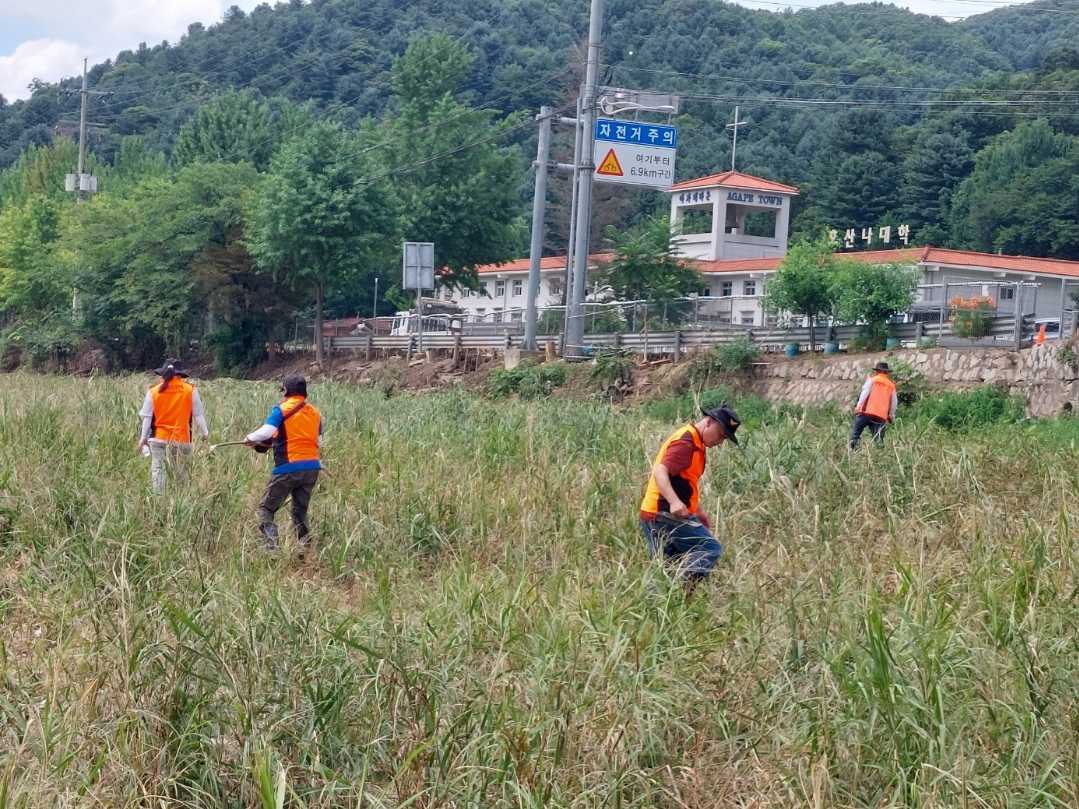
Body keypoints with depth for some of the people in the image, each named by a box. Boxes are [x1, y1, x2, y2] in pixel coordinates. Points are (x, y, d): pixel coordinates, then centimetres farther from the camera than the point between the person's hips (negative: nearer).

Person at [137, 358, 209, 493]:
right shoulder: (190, 391, -1)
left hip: (158, 438, 0)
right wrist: (205, 433, 14)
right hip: (181, 440, 0)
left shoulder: (153, 392, 2)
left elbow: (146, 417, 5)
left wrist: (142, 439, 13)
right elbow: (198, 415, 3)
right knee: (181, 473, 10)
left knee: (157, 470, 2)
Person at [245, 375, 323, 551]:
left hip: (288, 468, -5)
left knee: (266, 508, 4)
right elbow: (319, 442, 15)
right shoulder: (315, 412, 12)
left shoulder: (281, 409, -5)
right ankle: (306, 547, 9)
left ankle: (271, 544, -14)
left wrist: (250, 438, 0)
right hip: (312, 468, 5)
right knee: (300, 511, 19)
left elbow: (267, 431, -17)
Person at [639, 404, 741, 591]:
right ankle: (680, 591, -25)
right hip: (666, 515, -10)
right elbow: (660, 471, -26)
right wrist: (674, 501, -39)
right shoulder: (685, 442, -13)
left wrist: (698, 511, 31)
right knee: (710, 549, -13)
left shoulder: (694, 442, 20)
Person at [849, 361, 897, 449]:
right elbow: (894, 402, 19)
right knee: (879, 438, 3)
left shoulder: (872, 379, 8)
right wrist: (891, 415, 29)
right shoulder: (891, 385, 18)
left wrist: (858, 406, -9)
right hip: (881, 416, 3)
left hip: (867, 412, -3)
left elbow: (865, 392, -4)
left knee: (855, 433, 1)